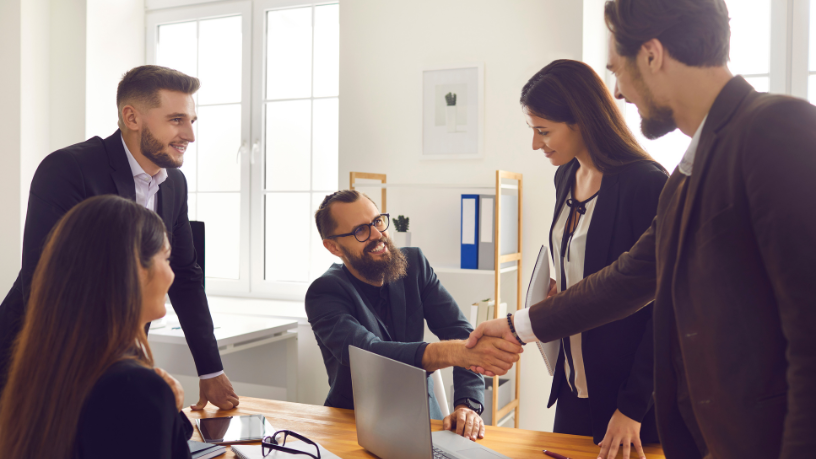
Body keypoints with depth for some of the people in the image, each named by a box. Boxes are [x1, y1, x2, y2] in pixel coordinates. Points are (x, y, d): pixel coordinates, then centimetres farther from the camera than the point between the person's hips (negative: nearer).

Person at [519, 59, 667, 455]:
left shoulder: (647, 184, -18)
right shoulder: (567, 177, 5)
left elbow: (661, 306, -18)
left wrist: (633, 406, -16)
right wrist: (558, 291, 1)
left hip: (630, 393, -7)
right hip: (575, 383, 7)